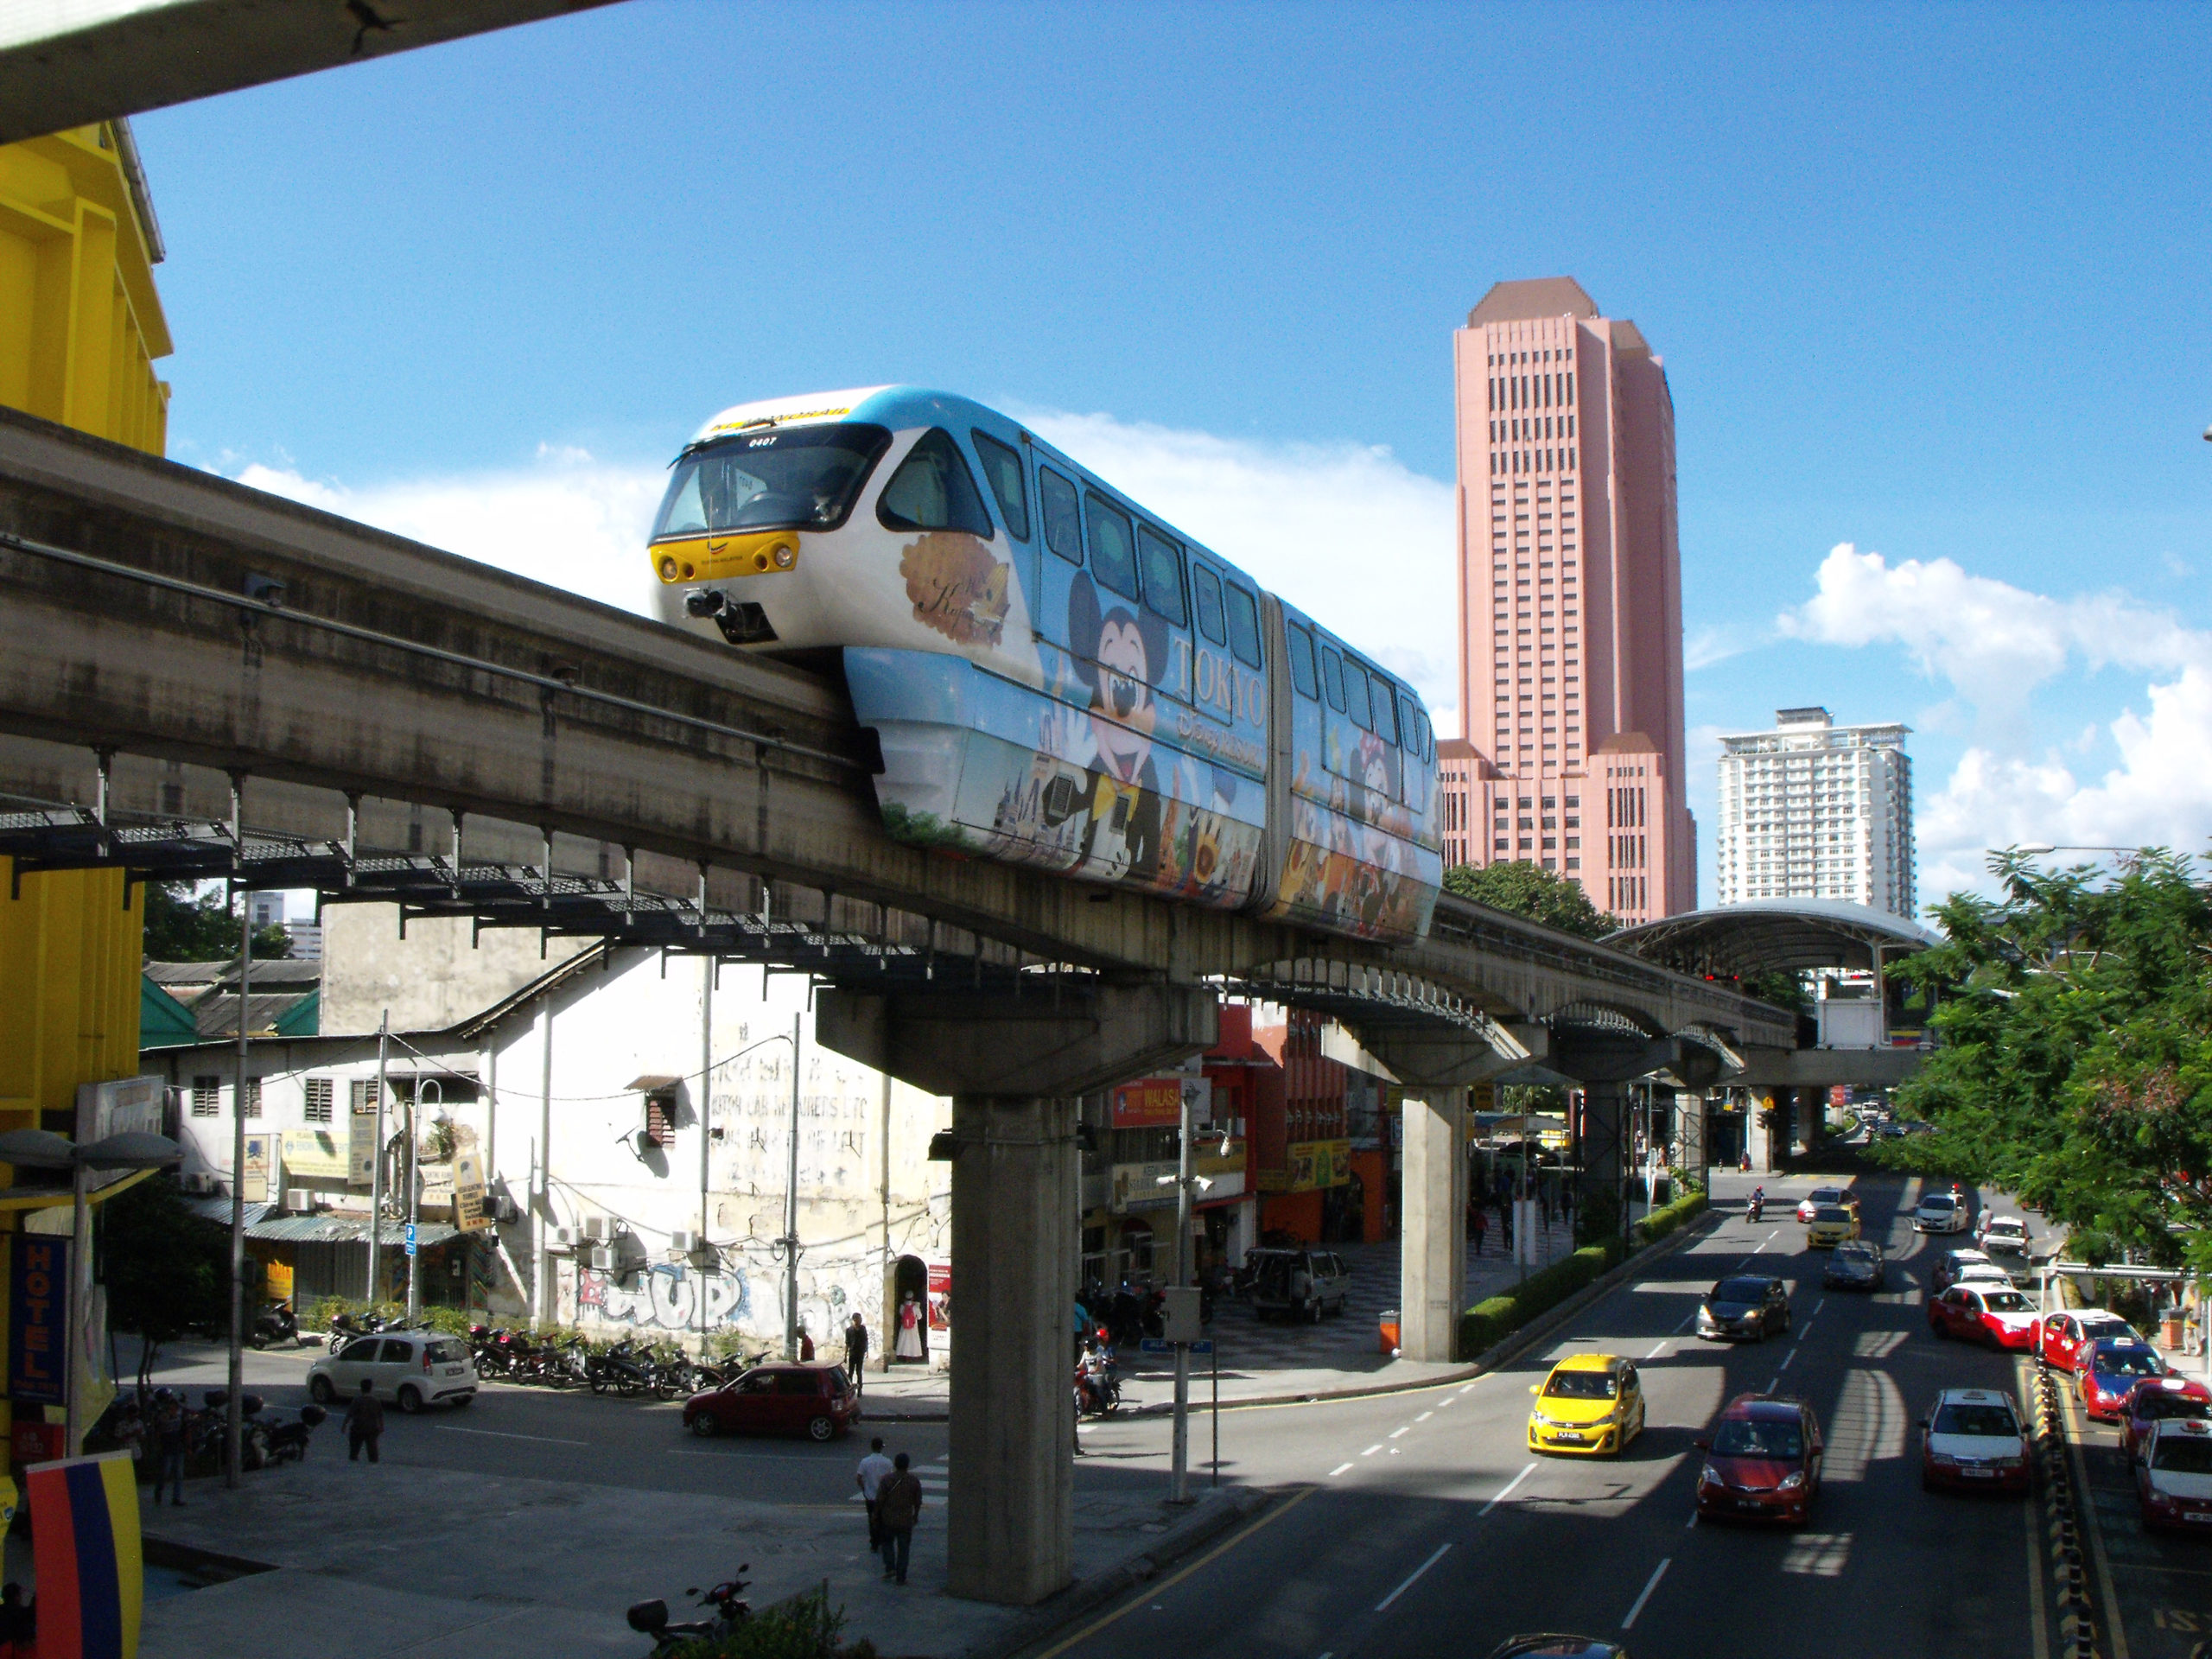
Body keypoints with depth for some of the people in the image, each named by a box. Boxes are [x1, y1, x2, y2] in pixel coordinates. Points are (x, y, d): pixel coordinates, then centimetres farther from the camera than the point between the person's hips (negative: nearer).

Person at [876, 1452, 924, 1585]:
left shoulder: (887, 1479, -12)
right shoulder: (914, 1480, -6)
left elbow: (879, 1500, -8)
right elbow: (918, 1501, 2)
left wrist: (877, 1515, 6)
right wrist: (916, 1515, 18)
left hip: (888, 1519, -1)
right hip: (906, 1520, 1)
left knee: (888, 1543, 22)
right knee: (903, 1548, 9)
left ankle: (890, 1568, 8)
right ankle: (901, 1577, 9)